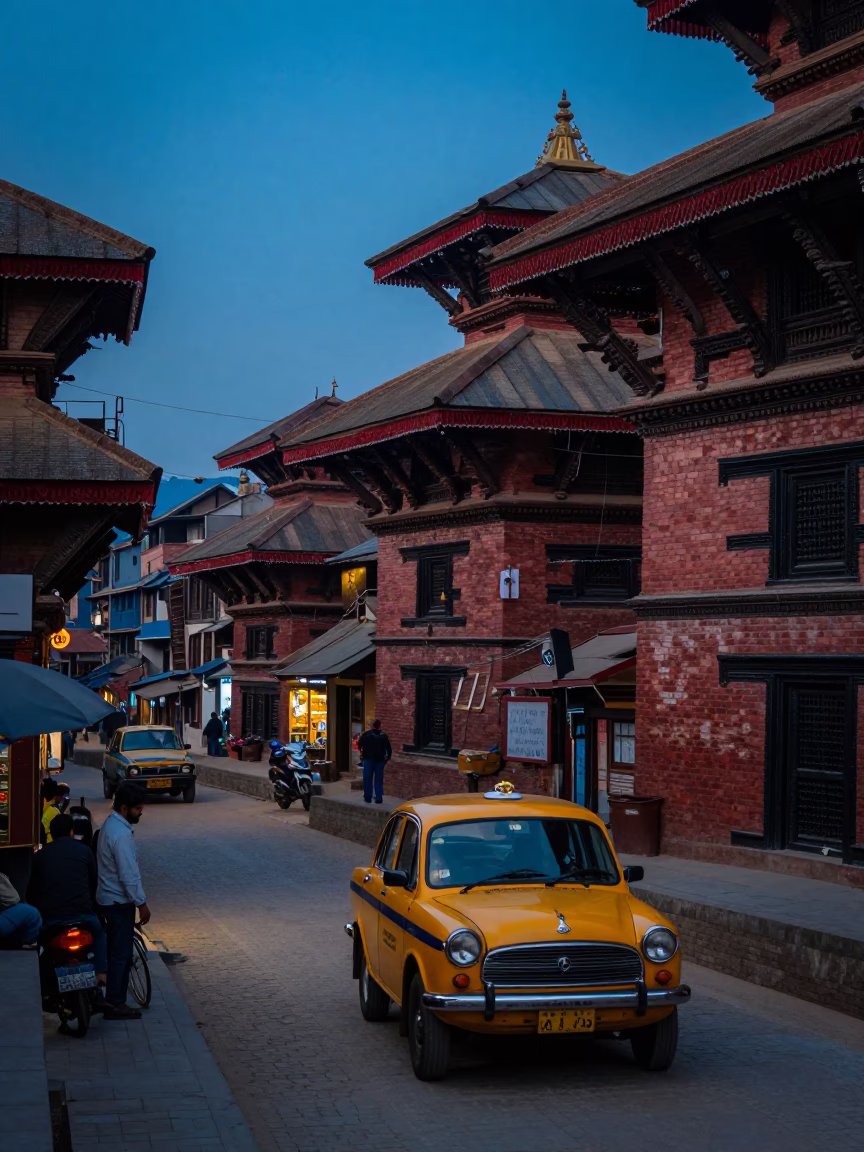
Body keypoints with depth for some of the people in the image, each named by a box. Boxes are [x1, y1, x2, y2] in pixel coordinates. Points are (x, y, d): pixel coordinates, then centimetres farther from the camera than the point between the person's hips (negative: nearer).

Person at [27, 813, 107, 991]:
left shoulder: (41, 855, 12)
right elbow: (94, 885, 17)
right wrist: (93, 907, 32)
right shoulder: (84, 851, 10)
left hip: (49, 918, 1)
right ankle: (100, 974, 14)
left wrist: (37, 912, 31)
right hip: (82, 915, 0)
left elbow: (32, 891, 15)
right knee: (99, 932, 30)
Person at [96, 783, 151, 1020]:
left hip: (109, 899, 10)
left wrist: (137, 900, 22)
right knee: (120, 953, -3)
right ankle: (114, 1004, 2)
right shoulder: (121, 834, -23)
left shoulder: (111, 825, 10)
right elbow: (128, 875, -23)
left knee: (119, 951, 14)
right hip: (119, 901, -10)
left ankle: (115, 1001, 19)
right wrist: (141, 903, -16)